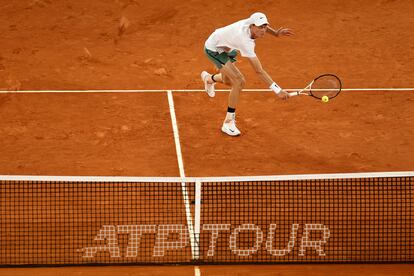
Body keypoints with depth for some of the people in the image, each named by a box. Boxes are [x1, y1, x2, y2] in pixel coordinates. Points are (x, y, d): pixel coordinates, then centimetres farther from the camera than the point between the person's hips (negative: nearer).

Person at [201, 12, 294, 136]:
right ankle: (228, 123, -11)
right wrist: (278, 90, -47)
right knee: (238, 82, -21)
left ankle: (209, 78, 63)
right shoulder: (245, 42, -42)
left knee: (229, 81, 27)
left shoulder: (250, 22, -21)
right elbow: (259, 71, -43)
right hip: (214, 49, -9)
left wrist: (276, 33, -9)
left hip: (224, 46, 9)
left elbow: (262, 27, 9)